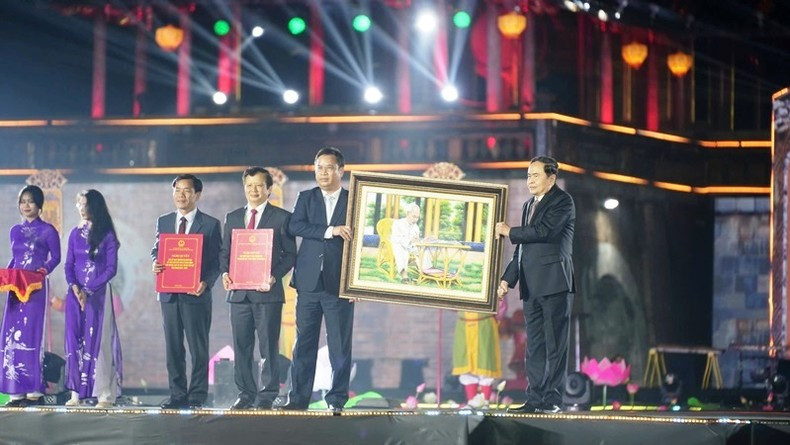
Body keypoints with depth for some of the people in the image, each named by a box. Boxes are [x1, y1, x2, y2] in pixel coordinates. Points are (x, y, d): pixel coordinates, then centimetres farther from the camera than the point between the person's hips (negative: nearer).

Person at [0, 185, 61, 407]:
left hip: (36, 287, -5)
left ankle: (34, 390, -6)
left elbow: (55, 257, 0)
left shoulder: (47, 230, 0)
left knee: (31, 334, -8)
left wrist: (43, 271, -15)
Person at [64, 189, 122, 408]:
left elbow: (111, 268, -6)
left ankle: (105, 394, -6)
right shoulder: (75, 234, 10)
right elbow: (69, 265, 10)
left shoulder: (107, 235, -3)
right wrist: (74, 287, -8)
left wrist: (89, 290, -12)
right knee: (75, 339, 0)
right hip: (76, 292, 4)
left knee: (98, 339, -6)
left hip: (98, 293, -4)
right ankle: (76, 392, 1)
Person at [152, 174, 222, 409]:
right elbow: (156, 249, 18)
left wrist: (206, 282, -16)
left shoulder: (210, 224, 1)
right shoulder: (163, 222, 13)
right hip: (169, 294, 4)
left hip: (196, 293, -4)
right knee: (173, 347, 6)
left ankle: (197, 396, 2)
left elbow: (216, 260, -1)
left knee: (198, 348, -2)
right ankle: (177, 394, 11)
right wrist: (155, 263, -5)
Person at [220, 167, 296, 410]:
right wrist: (225, 273, -3)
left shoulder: (282, 218, 3)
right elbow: (225, 251, 17)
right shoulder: (232, 217, 16)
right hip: (239, 291, 4)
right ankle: (246, 394, 13)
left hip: (267, 291, -4)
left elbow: (289, 254, 0)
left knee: (268, 345, -3)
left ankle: (267, 396, 1)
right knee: (241, 345, 6)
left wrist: (274, 276, -15)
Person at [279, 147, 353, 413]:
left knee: (340, 345, -1)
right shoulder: (306, 198, 11)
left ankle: (336, 400, 5)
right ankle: (299, 398, 7)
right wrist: (330, 231, -16)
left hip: (339, 282, -2)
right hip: (309, 281, 2)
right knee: (304, 342, 3)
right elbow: (295, 226, -6)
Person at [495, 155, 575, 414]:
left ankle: (552, 399, -9)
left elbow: (542, 231, -18)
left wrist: (509, 232, -4)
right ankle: (535, 398, 7)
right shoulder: (529, 205, 21)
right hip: (532, 286, 8)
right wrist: (508, 278, 15)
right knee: (534, 345, 6)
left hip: (554, 282, -8)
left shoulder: (562, 201, -4)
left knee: (554, 343, -7)